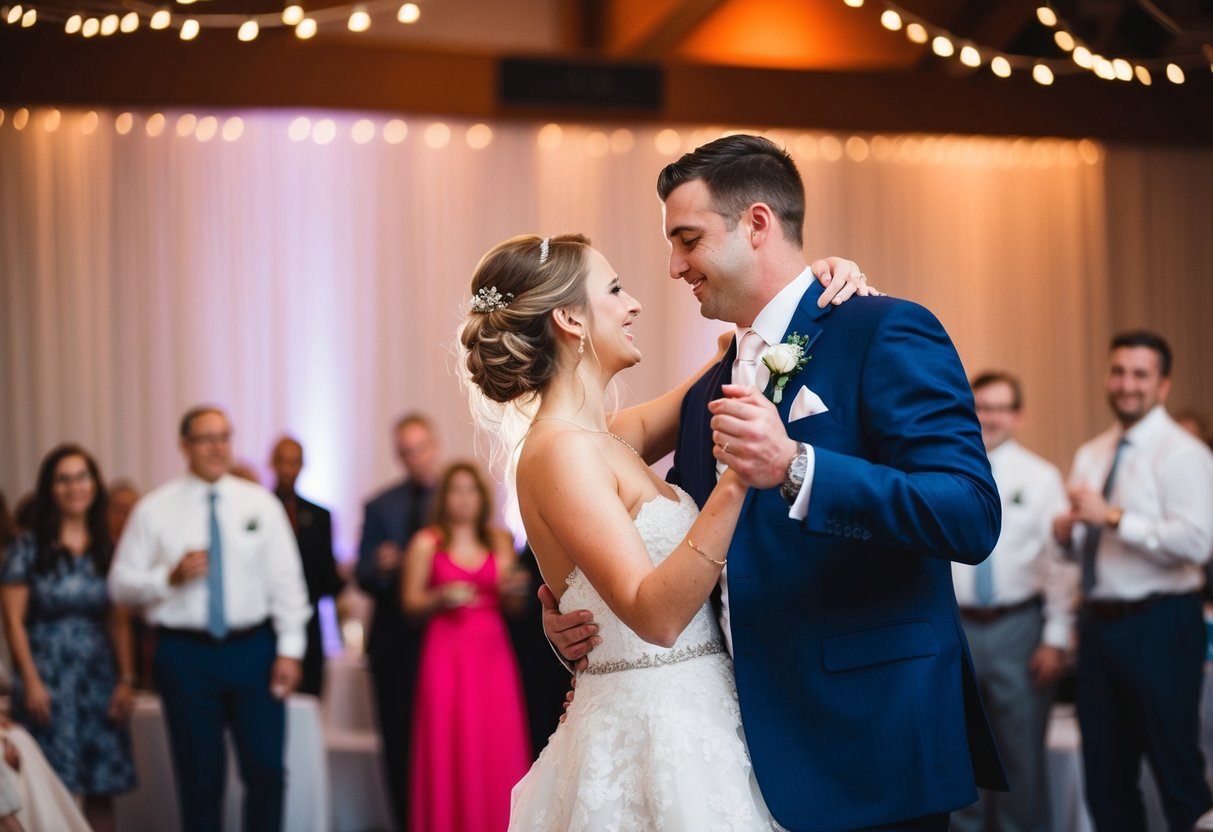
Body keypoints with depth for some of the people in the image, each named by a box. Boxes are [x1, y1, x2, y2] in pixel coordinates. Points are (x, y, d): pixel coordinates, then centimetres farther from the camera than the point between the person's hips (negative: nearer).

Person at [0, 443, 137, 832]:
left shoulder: (109, 549, 9)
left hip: (100, 679, 3)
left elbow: (119, 621, 9)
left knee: (102, 788, 3)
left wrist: (126, 680, 0)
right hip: (49, 678, -3)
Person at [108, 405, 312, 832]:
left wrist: (290, 650, -3)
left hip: (253, 650, 1)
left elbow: (286, 580, 3)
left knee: (267, 768, -1)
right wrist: (172, 576, -16)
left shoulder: (260, 504, 5)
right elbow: (121, 584, 1)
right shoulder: (154, 510, 1)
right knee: (199, 775, 7)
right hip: (186, 654, -1)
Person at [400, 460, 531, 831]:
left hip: (493, 652, 2)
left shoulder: (501, 541, 12)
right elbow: (410, 603, 2)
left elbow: (514, 605, 14)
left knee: (498, 747, -3)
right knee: (448, 749, -5)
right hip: (446, 652, -2)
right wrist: (442, 598, -16)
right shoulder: (426, 543, 4)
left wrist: (513, 590, -8)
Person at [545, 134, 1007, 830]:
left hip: (863, 755, -7)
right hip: (752, 757, 7)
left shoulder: (887, 333, -8)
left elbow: (972, 518, -20)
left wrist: (794, 468, -29)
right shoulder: (708, 395, 15)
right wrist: (579, 618, 3)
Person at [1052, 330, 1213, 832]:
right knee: (1106, 774, 13)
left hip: (1159, 625, -7)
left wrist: (1114, 517, -24)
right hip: (1099, 622, 7)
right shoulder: (1091, 456, 15)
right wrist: (1068, 533, 0)